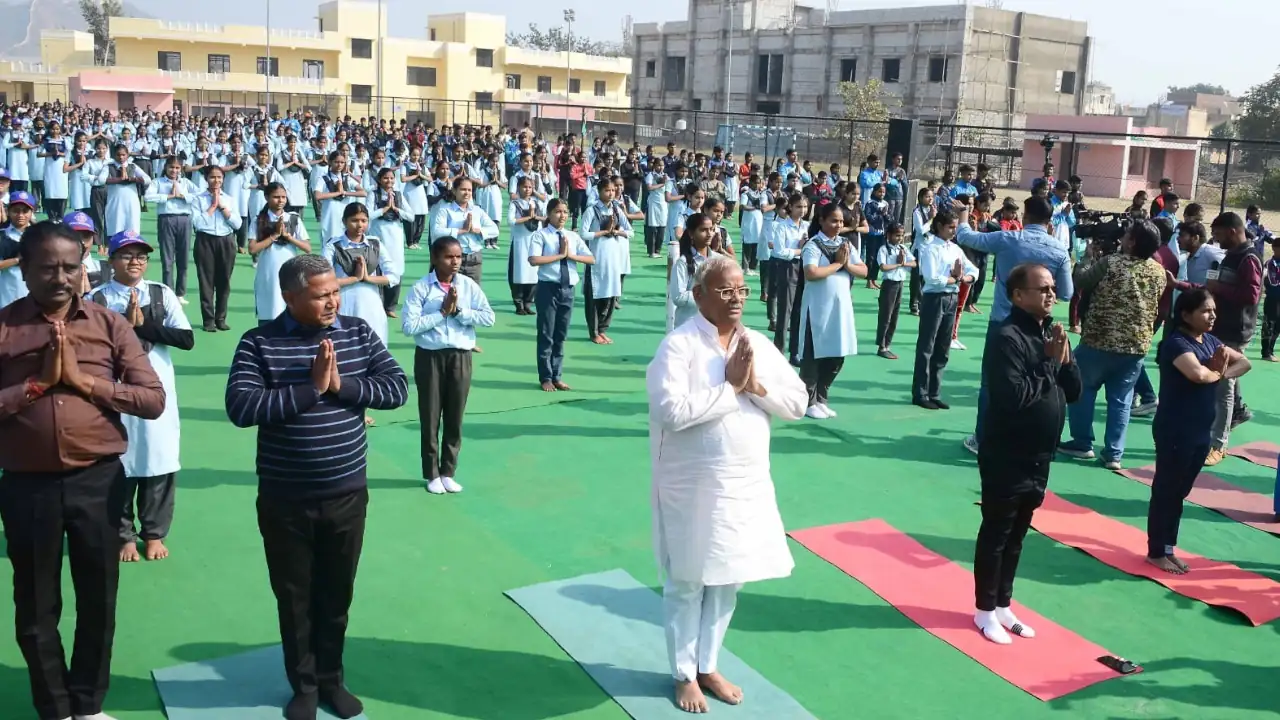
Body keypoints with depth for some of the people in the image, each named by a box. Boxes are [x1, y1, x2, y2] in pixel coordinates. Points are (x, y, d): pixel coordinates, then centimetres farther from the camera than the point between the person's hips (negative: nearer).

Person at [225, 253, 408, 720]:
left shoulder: (359, 334, 0)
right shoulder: (259, 343, -9)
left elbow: (397, 388, -5)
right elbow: (240, 408, -20)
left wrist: (342, 385, -18)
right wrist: (311, 388, -23)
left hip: (347, 495, 2)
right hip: (285, 502, -2)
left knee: (337, 595, 16)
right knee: (294, 597, 14)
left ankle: (331, 679, 35)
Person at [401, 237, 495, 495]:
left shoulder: (469, 285, -1)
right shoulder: (421, 287, -8)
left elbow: (489, 317, -6)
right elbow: (409, 326, -16)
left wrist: (458, 311, -15)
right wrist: (442, 312, -16)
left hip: (460, 357, 2)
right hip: (430, 357, -2)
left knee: (455, 418, 10)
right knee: (430, 418, 7)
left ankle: (448, 473, 24)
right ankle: (432, 474, 21)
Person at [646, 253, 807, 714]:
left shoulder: (758, 344, 4)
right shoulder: (679, 345, -14)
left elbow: (798, 403, 2)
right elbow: (671, 411, -26)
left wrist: (755, 385, -14)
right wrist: (730, 387, -19)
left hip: (747, 484, 6)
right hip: (693, 486, -5)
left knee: (727, 580, 17)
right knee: (688, 582, 10)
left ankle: (708, 666, 35)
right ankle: (684, 674, 28)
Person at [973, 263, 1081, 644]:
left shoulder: (1051, 332, 7)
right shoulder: (1007, 337, -19)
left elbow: (1074, 391, 7)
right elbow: (1015, 397, -28)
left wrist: (1065, 360, -10)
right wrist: (1049, 363, -18)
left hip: (1039, 458, 8)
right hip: (1007, 458, -8)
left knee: (1017, 536, 18)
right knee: (995, 535, 5)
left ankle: (1003, 604, 30)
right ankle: (985, 609, 19)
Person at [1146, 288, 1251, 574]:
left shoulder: (1210, 341, 9)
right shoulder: (1176, 343, -18)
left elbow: (1244, 362, 13)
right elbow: (1198, 373, -35)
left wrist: (1223, 373, -7)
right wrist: (1216, 371, -12)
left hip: (1201, 432, 9)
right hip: (1175, 432, -8)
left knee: (1180, 492, 16)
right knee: (1165, 491, 2)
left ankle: (1167, 549, 26)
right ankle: (1156, 552, 13)